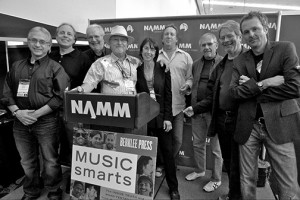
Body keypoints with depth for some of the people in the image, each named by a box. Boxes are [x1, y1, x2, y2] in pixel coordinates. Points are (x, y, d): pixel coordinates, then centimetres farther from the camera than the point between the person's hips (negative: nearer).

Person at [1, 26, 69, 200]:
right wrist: (17, 112, -7)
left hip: (46, 122, -4)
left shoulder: (55, 68, -4)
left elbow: (60, 97, -12)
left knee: (50, 161, 8)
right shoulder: (17, 67, 11)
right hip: (21, 122, 5)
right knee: (27, 161, 19)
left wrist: (35, 114, -15)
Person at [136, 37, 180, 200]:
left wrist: (168, 118, -7)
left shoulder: (163, 70, -1)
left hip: (161, 116, 0)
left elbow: (168, 95, -2)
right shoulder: (136, 71, 1)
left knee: (167, 151, 5)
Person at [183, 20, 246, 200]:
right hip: (221, 120, 7)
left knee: (237, 165, 8)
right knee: (228, 163, 21)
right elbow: (213, 96, 12)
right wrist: (195, 108, 2)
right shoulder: (221, 65, 13)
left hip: (239, 121, -6)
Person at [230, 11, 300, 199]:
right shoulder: (240, 61, 7)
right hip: (248, 126, 2)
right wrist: (262, 84, -16)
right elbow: (234, 92, -5)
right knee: (247, 181, 13)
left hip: (278, 125, -2)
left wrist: (252, 88, -9)